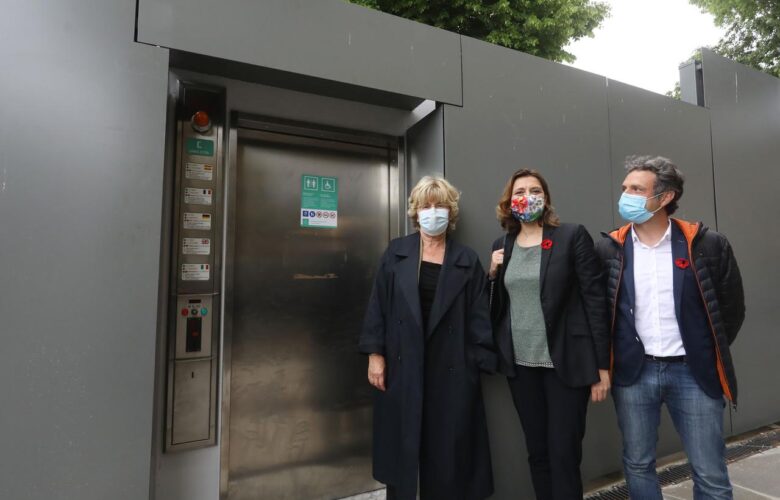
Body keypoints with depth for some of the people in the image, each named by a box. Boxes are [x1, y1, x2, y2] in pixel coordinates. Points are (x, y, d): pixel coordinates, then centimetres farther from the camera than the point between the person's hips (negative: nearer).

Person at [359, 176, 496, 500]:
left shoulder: (467, 261, 3)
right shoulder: (396, 253, 4)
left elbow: (478, 315, 1)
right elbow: (379, 304, 1)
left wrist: (479, 363, -4)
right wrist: (375, 353, -4)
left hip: (451, 370, 0)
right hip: (403, 367, 1)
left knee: (448, 452, 11)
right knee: (402, 448, 12)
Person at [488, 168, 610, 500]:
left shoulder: (572, 236, -5)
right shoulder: (502, 245, 7)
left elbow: (594, 299, -7)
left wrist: (601, 365, -8)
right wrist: (492, 274, -6)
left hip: (565, 361, -3)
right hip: (521, 363, 4)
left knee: (564, 454, 5)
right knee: (536, 452, 15)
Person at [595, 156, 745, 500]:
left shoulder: (707, 245, -4)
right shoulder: (608, 250, -3)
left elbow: (732, 306, 6)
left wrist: (708, 355, 6)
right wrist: (610, 359, 4)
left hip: (693, 372, 0)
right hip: (634, 372, 1)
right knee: (638, 466, 14)